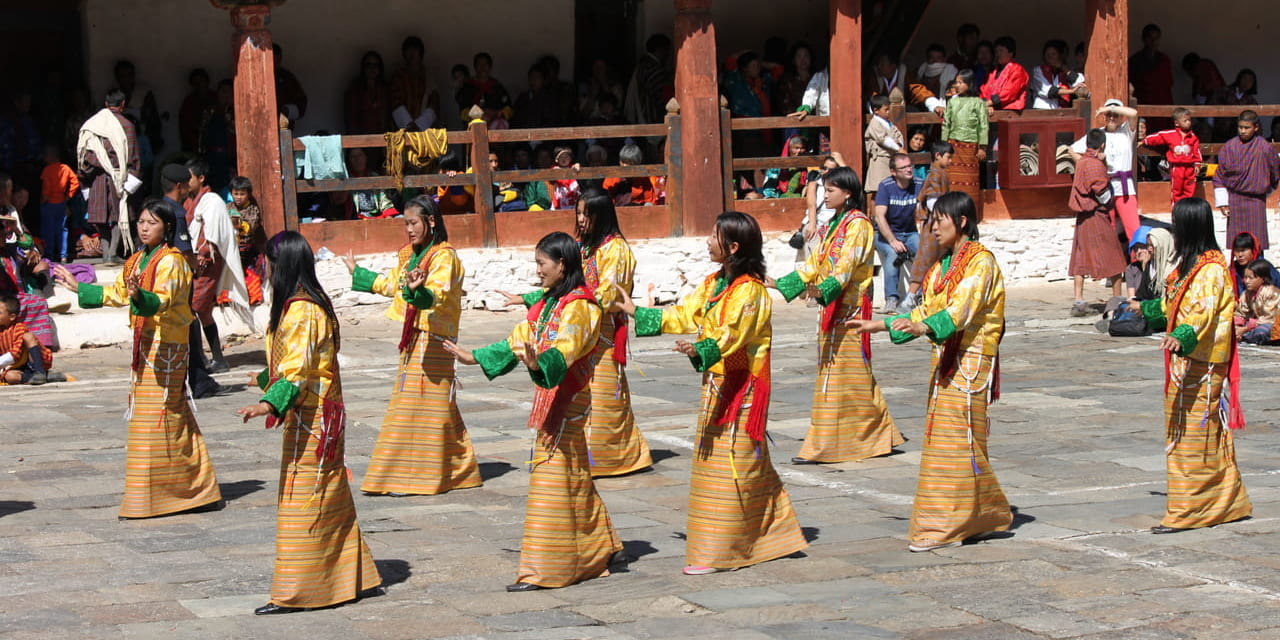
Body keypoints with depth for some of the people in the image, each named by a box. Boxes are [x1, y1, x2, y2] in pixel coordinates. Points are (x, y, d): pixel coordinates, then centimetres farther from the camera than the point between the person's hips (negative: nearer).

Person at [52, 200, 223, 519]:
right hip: (144, 345, 9)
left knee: (156, 418, -7)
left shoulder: (172, 261, -12)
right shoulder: (137, 261, 14)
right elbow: (117, 294, 27)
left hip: (165, 347, -9)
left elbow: (162, 300, -27)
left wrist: (139, 296, -46)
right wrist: (79, 288, 30)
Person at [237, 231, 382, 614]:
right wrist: (267, 379, 40)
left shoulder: (300, 311, -19)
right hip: (316, 415, 10)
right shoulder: (311, 303, 13)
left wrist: (270, 403, -39)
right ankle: (353, 578, 22)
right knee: (331, 502, 15)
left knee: (303, 502, -6)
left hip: (308, 419, -10)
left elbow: (298, 368, -28)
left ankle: (294, 594, -4)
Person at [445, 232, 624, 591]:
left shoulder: (579, 306, -15)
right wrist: (475, 358, 22)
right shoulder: (548, 303, 15)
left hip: (568, 400, -9)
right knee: (574, 480, 14)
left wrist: (539, 366, -51)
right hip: (548, 398, 9)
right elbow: (520, 340, 22)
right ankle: (604, 548, 25)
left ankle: (543, 570, -6)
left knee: (553, 479, -8)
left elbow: (564, 349, -32)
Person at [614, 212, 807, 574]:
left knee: (731, 465, -6)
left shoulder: (749, 290, -16)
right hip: (717, 384, 9)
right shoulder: (715, 284, 13)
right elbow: (684, 316, 20)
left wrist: (699, 351, -46)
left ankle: (716, 553, -4)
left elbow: (732, 334, -30)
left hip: (740, 387, -9)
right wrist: (636, 313, 20)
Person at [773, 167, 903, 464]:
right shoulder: (835, 224, 18)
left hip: (849, 305, -10)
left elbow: (847, 264, -25)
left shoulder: (857, 224, -11)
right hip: (831, 305, 10)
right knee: (831, 370, 11)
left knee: (841, 371, -6)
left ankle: (822, 446, -7)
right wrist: (780, 284, 18)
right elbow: (816, 262, 22)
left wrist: (824, 290, -40)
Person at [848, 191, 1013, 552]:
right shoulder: (942, 266, 17)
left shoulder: (981, 262, -10)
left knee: (957, 439, -8)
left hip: (970, 359, -9)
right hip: (944, 359, 9)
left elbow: (963, 307, -25)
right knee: (940, 438, 7)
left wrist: (925, 327, -40)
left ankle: (946, 527, -5)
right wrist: (880, 325, 16)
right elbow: (926, 311, 22)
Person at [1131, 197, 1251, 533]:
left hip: (1202, 363, -10)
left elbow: (1204, 310, -32)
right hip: (1186, 361, 10)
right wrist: (1147, 308, 48)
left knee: (1194, 434, -7)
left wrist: (1182, 336, -49)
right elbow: (1176, 305, 32)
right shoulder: (1190, 264, 15)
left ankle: (1185, 512, -6)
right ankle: (1229, 502, 22)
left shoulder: (1211, 269, -16)